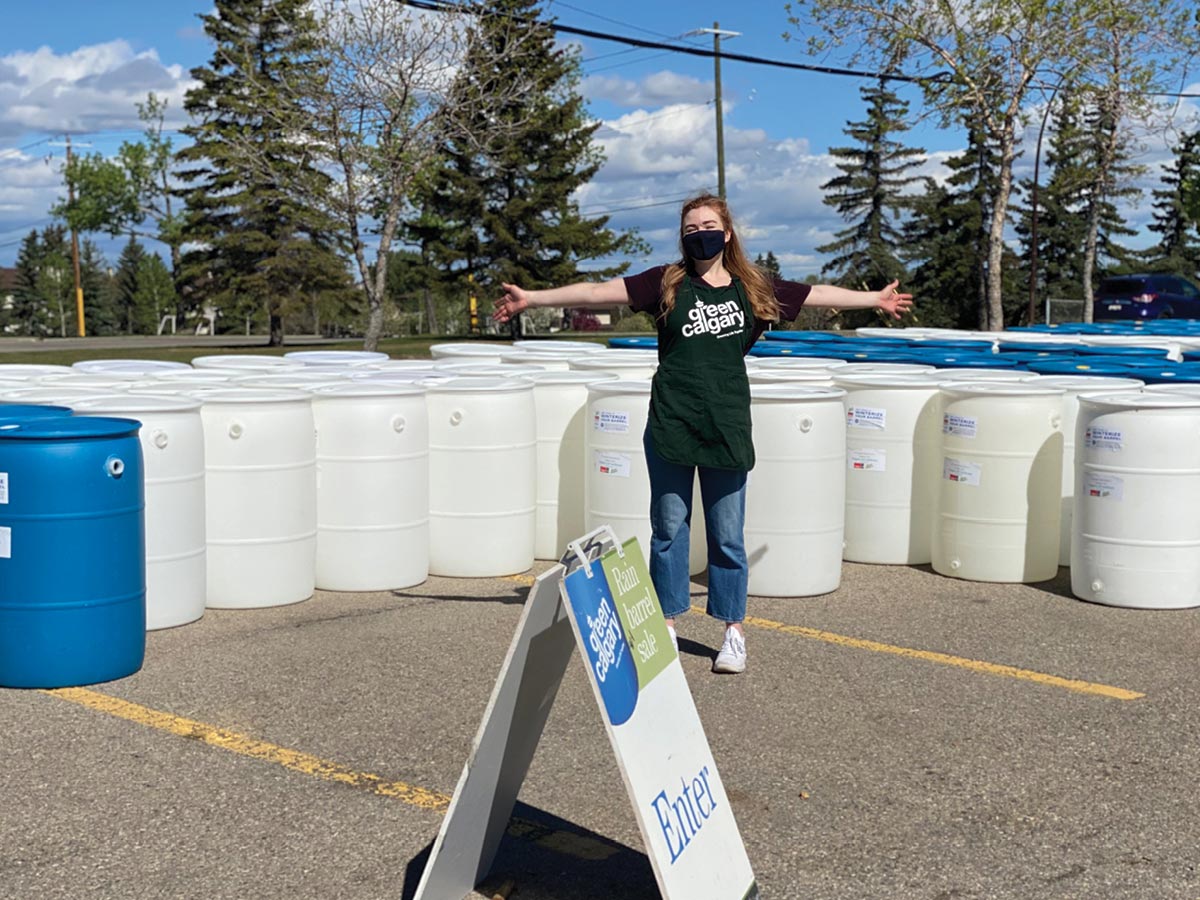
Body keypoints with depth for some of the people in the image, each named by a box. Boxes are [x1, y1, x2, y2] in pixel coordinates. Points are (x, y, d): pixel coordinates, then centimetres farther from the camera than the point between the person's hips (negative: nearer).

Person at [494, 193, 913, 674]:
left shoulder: (753, 288, 6)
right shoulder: (667, 283, 0)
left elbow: (818, 294, 16)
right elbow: (597, 291, -6)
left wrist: (876, 298, 23)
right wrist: (533, 298, -12)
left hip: (727, 430, 1)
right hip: (671, 427, -1)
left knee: (727, 536, 8)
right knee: (669, 530, 8)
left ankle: (734, 632, 20)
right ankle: (668, 626, 21)